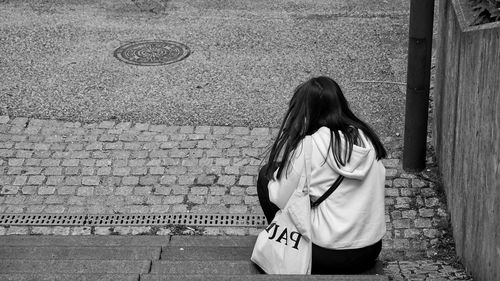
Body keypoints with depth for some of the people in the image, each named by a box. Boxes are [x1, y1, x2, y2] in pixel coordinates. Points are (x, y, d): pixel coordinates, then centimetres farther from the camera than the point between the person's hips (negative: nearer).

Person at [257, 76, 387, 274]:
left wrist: (274, 176, 11)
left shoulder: (307, 148, -16)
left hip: (328, 257, -6)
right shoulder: (366, 138, 0)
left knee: (266, 175, 11)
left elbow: (282, 200, -10)